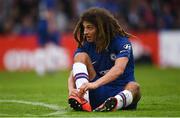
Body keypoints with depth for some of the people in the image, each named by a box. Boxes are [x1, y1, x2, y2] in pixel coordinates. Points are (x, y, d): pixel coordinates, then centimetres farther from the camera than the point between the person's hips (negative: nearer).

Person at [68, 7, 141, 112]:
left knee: (134, 87, -35)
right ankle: (83, 100, -38)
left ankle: (116, 103, -68)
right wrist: (71, 90, -33)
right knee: (81, 56, -14)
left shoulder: (121, 42, -10)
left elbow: (119, 69, -29)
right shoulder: (86, 46, 2)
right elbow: (73, 74, -9)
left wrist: (95, 84, -46)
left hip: (121, 92, -3)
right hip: (98, 93, 3)